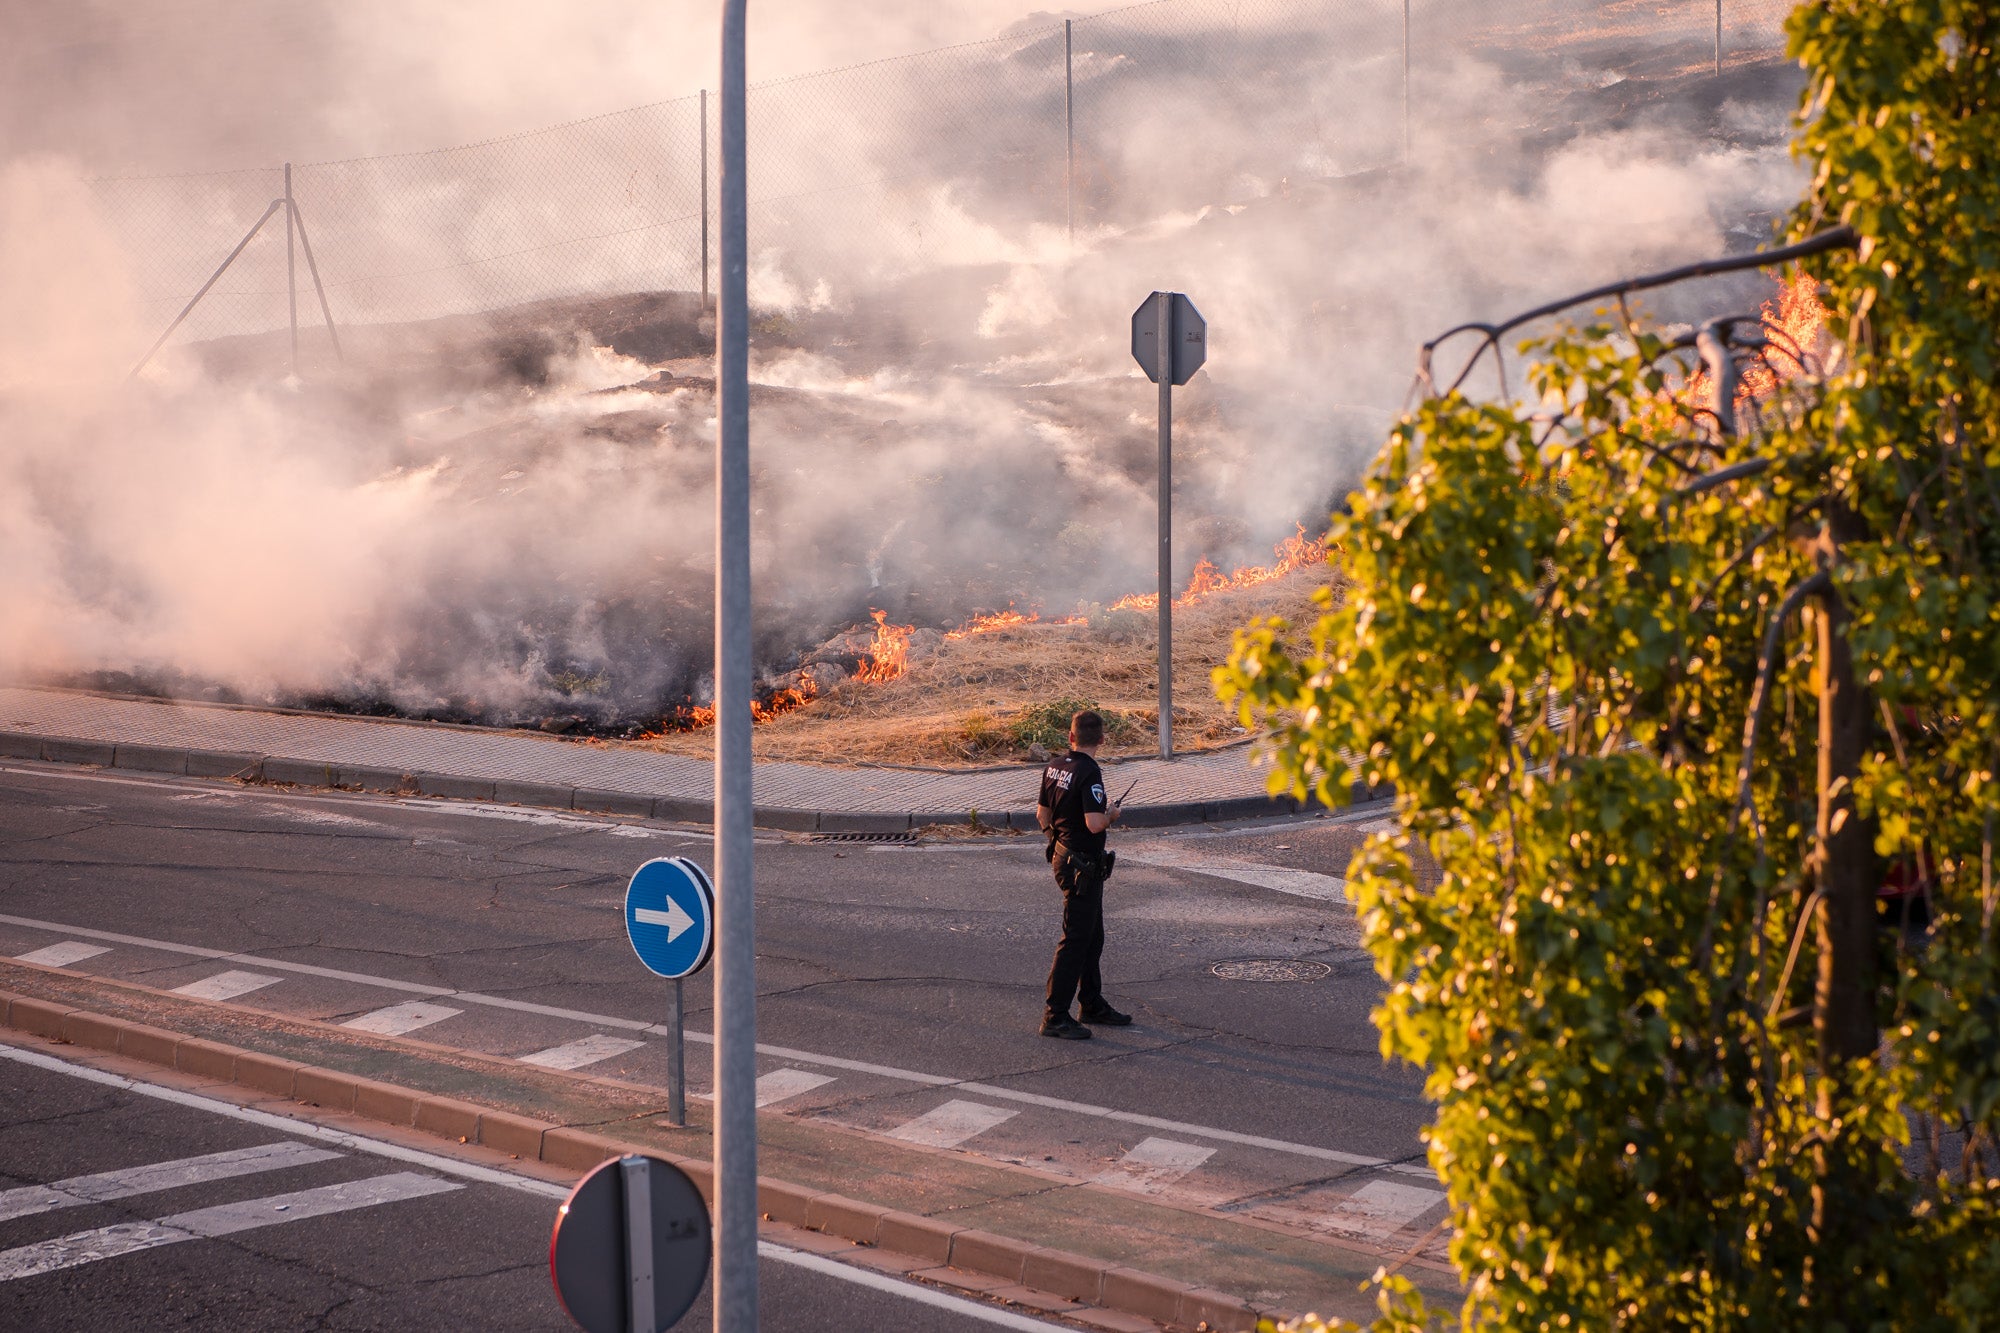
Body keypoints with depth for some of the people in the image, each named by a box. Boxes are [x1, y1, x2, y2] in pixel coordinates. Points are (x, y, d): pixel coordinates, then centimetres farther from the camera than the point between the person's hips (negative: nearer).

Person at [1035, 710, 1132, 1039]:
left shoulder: (1053, 767, 5)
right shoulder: (1089, 773, -22)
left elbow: (1042, 815, 13)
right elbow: (1095, 823, -28)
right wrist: (1111, 814, -8)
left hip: (1062, 854, 9)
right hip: (1083, 864, -9)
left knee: (1093, 937, 19)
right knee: (1075, 940, -4)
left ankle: (1093, 1005, 28)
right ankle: (1055, 1016, -2)